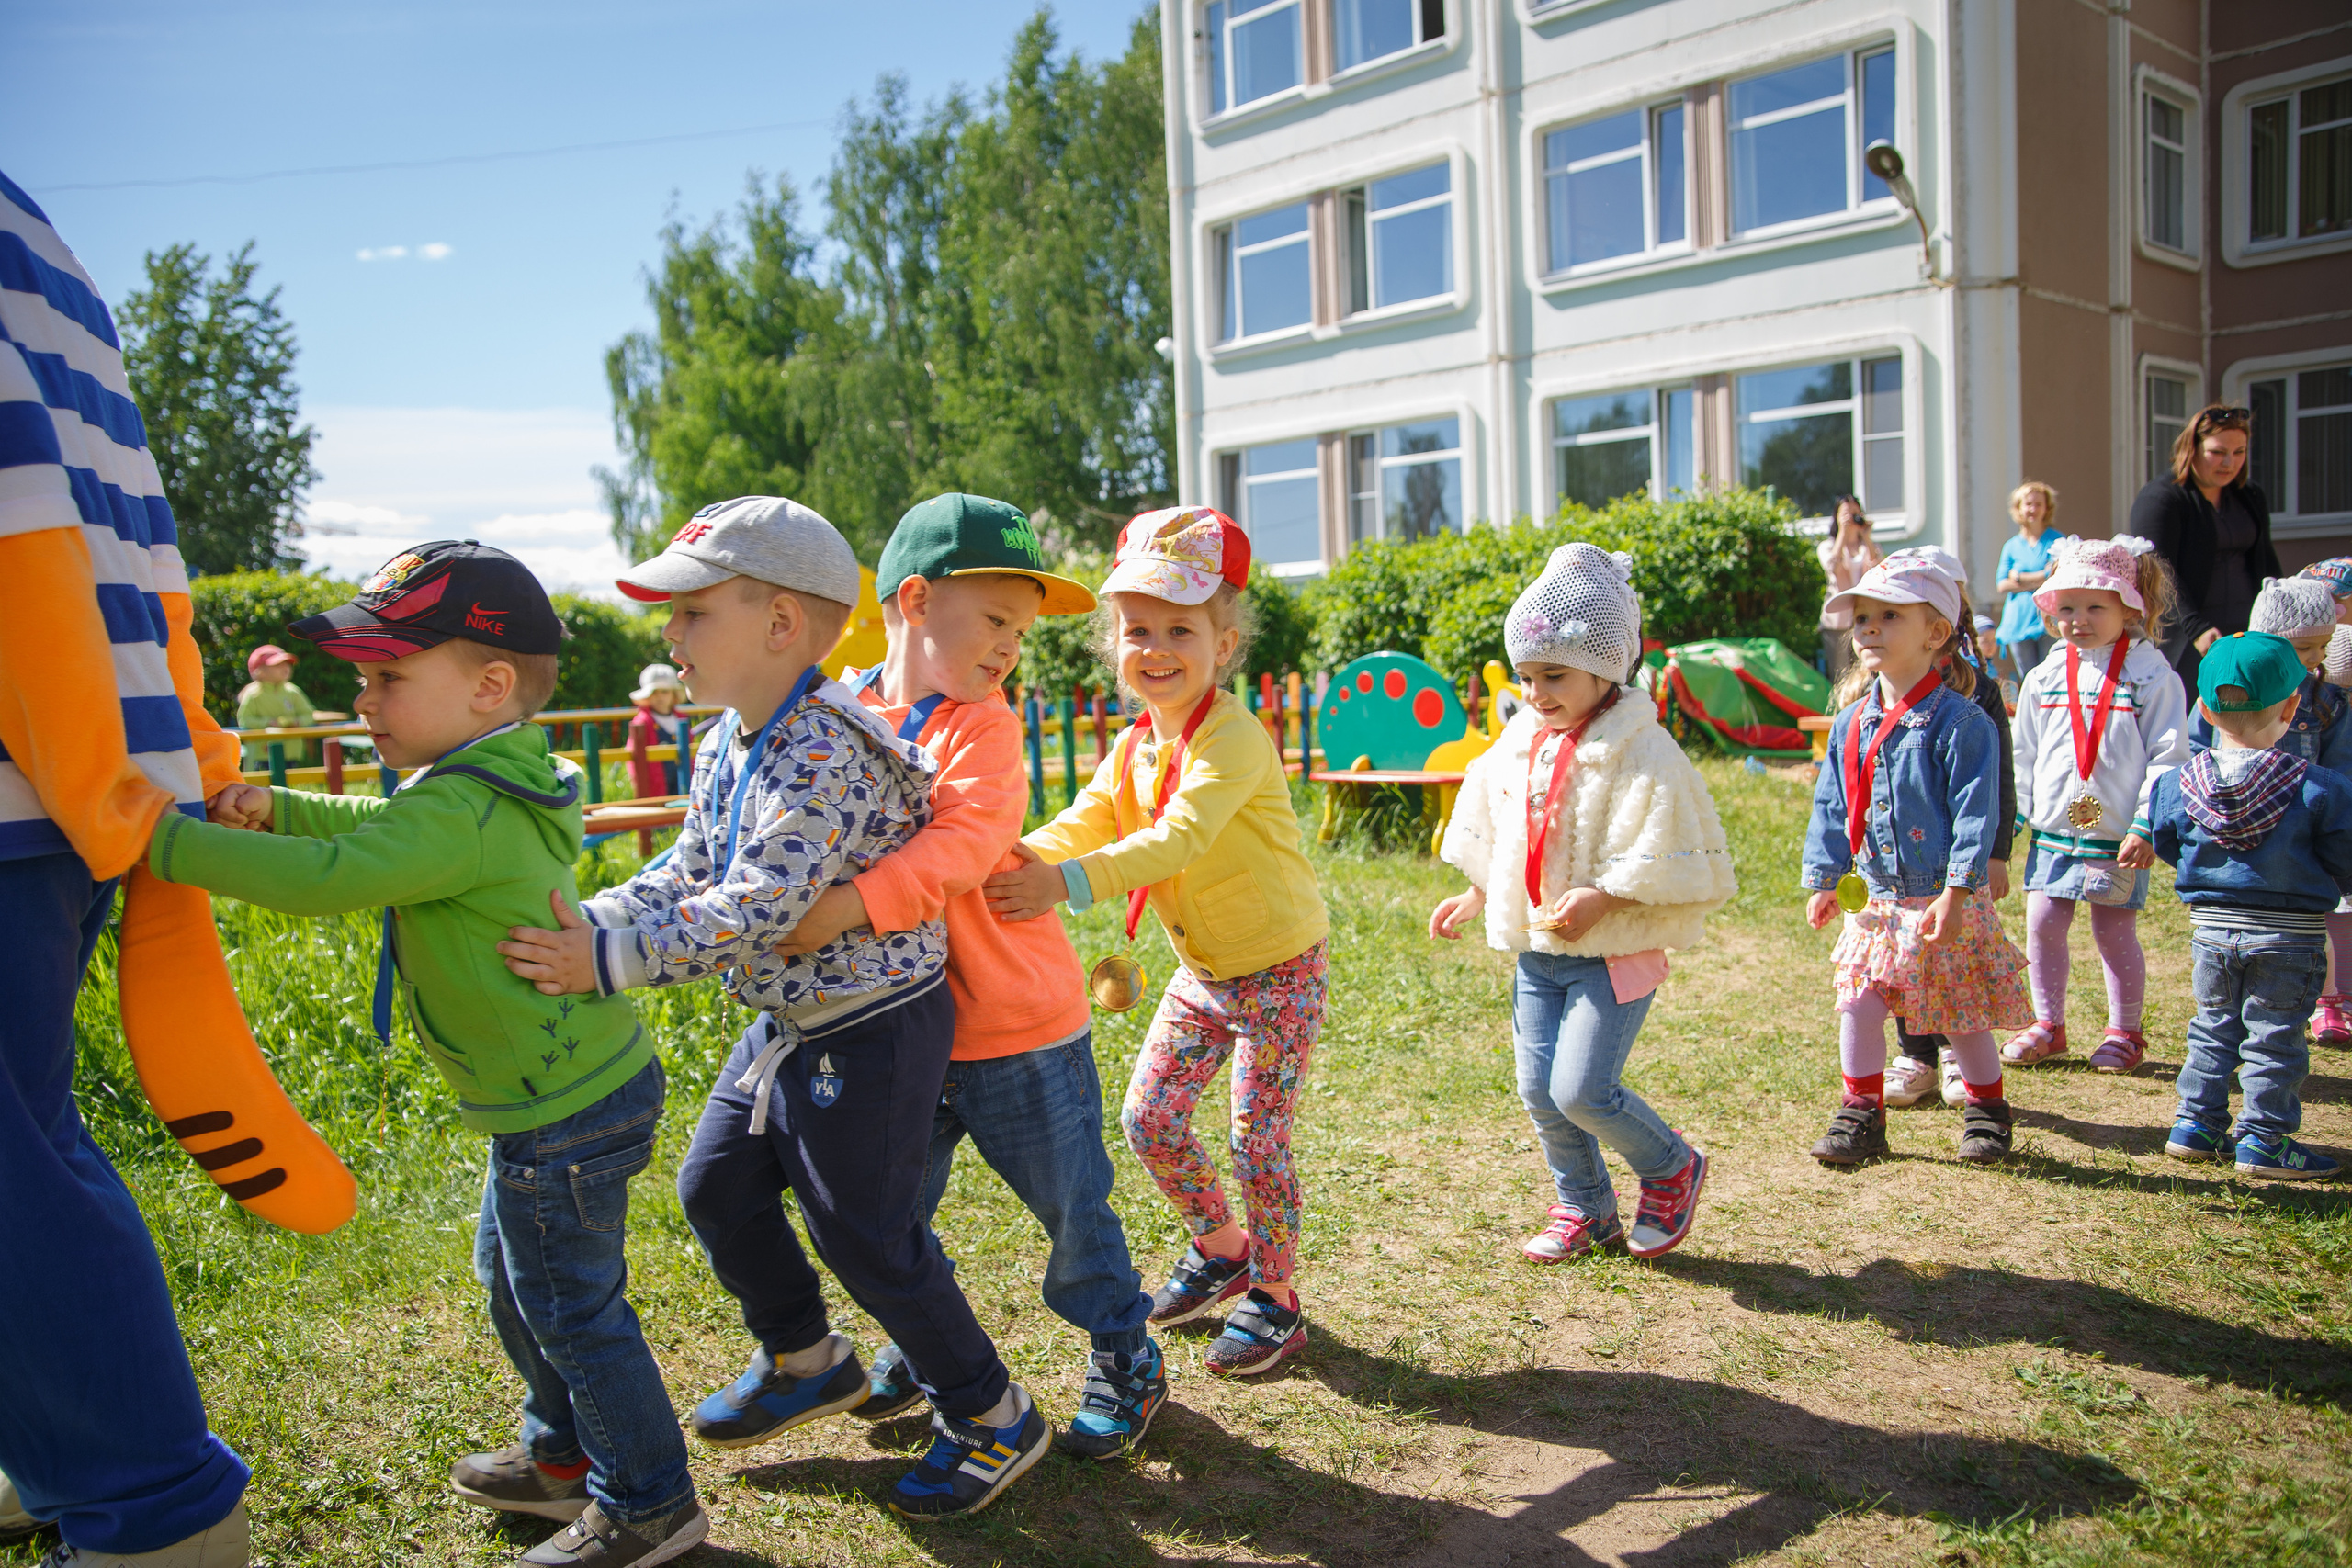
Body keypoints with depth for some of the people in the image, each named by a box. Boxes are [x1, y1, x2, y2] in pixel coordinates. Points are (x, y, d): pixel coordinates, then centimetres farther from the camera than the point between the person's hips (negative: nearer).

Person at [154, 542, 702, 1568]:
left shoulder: (464, 812, -25)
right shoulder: (488, 786, 8)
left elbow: (330, 877, -33)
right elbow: (377, 825, 21)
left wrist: (161, 840, -27)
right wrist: (273, 809, 5)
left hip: (563, 1116, -11)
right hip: (571, 1090, 11)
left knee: (573, 1308, 4)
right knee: (512, 1278, 26)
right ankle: (565, 1455, 43)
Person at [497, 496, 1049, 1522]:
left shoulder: (822, 756, -27)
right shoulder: (729, 746, 5)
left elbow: (758, 909, -34)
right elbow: (688, 876, 9)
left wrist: (609, 959, -36)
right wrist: (584, 922, -5)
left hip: (872, 1027, -10)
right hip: (788, 1024, 10)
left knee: (865, 1235, 0)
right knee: (717, 1186, 18)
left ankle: (991, 1417, 20)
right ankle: (805, 1362, 40)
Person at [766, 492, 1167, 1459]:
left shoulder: (982, 725, -14)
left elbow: (964, 843, -29)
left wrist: (855, 903, -38)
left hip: (1020, 1024, -4)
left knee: (1070, 1207, 9)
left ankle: (1125, 1359, 31)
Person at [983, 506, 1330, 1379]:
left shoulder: (1233, 737, -25)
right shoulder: (1133, 746, 2)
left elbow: (1180, 838, -38)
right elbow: (1086, 822, -9)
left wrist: (1067, 881, -49)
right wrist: (1020, 856, -31)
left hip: (1278, 969, -7)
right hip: (1200, 970, 8)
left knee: (1257, 1141, 0)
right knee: (1148, 1119, 8)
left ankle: (1275, 1300, 22)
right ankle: (1220, 1251, 33)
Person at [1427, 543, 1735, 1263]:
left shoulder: (1642, 753, -14)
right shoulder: (1518, 744, 7)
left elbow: (1682, 864, -16)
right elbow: (1498, 839, 21)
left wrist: (1604, 898, -24)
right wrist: (1475, 897, 16)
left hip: (1614, 953, -7)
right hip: (1535, 953, 7)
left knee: (1582, 1090, -13)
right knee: (1539, 1092, 7)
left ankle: (1672, 1168, 16)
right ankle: (1586, 1209, 29)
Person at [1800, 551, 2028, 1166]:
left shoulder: (1960, 722, -13)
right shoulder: (1850, 725, 6)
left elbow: (1974, 814, -16)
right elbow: (1830, 808, 12)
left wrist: (1954, 894, -20)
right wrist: (1824, 880, 9)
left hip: (1944, 901, -5)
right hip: (1876, 901, 5)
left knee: (1963, 1016, 7)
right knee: (1858, 1005, 1)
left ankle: (1987, 1112, 28)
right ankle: (1861, 1115, 15)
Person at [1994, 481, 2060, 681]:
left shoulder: (2056, 540, 4)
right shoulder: (2011, 545, 13)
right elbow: (2001, 585, 4)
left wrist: (2020, 578, -1)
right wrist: (2039, 579, -5)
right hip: (2018, 623, 3)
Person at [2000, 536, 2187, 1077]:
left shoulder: (2152, 676, -6)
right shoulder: (2045, 678, 6)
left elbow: (2168, 756, -8)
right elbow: (2024, 754, 13)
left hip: (2119, 836, -4)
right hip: (2052, 830, 4)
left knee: (2115, 931, 5)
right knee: (2042, 924, 5)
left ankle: (2124, 1032, 22)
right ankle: (2048, 1026, 21)